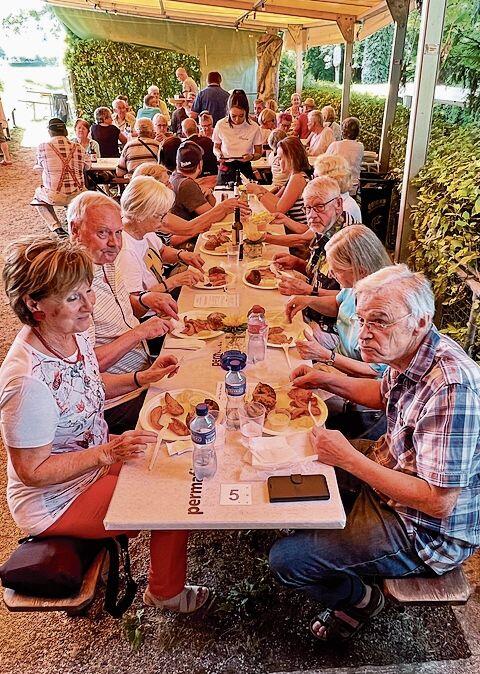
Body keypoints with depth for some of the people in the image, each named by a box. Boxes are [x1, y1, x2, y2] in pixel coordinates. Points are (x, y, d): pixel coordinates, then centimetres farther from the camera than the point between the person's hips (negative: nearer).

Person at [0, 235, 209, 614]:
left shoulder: (73, 333, -10)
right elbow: (32, 471, -26)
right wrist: (109, 452, -31)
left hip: (95, 461, 8)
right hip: (55, 502, -8)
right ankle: (166, 593, 22)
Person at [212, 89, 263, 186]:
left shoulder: (254, 127, -5)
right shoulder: (220, 125, -4)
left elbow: (259, 153, 5)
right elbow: (216, 147, 10)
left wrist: (252, 156, -18)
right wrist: (219, 154, -13)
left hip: (245, 168, 0)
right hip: (225, 168, 0)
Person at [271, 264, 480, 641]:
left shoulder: (450, 387, -34)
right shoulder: (410, 354, -6)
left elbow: (439, 501, -31)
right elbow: (385, 394, 17)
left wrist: (350, 459, -29)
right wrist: (328, 380, 4)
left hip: (427, 531, -9)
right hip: (393, 473, 9)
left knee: (286, 559, -13)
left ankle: (359, 600, 16)